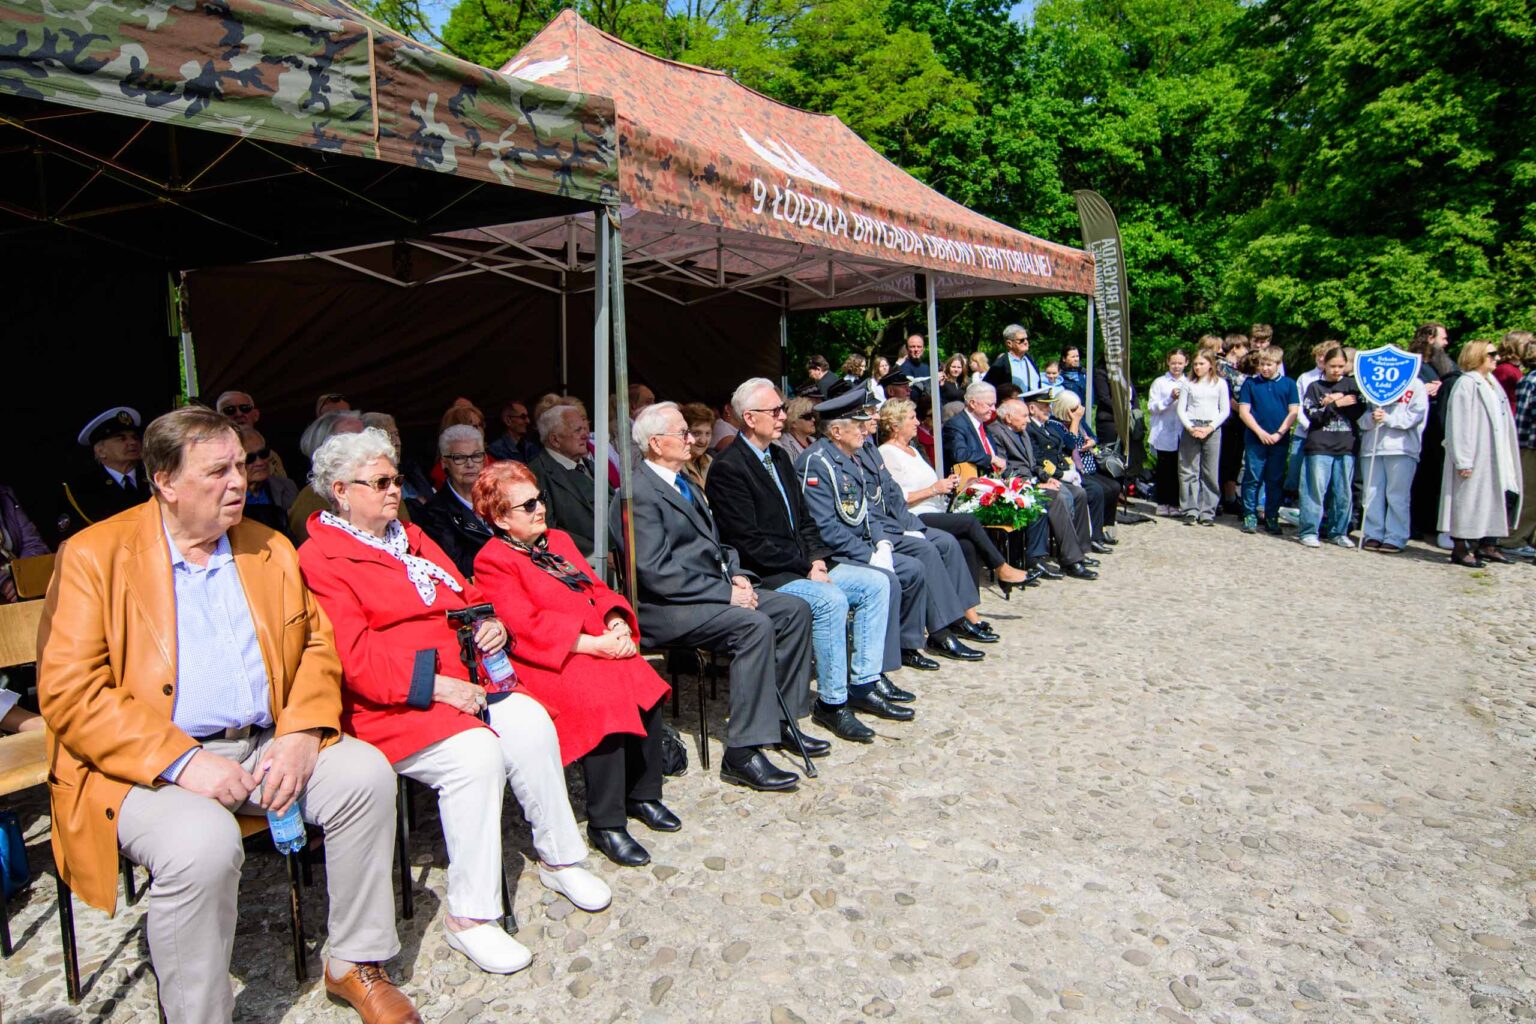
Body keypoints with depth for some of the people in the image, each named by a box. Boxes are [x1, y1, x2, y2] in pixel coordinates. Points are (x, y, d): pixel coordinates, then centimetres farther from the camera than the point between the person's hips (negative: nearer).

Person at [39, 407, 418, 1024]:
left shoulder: (271, 550, 11)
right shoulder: (94, 556, -4)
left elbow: (317, 644, 13)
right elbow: (69, 695, -10)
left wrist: (303, 733, -7)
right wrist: (182, 762, -20)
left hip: (265, 747, 5)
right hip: (144, 764, -4)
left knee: (366, 774, -16)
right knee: (203, 841, -33)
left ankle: (356, 965, 1)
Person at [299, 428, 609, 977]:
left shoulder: (411, 537, 20)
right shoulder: (319, 559, -5)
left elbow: (467, 595, 25)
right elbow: (354, 656, -16)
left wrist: (493, 625, 1)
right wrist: (436, 686, -23)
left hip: (462, 679, 7)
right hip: (390, 705, -7)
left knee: (530, 721, -19)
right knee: (476, 753, -30)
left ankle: (559, 858, -1)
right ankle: (467, 915, -16)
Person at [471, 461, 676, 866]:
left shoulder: (559, 540, 21)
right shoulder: (493, 561, -4)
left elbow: (596, 588, 18)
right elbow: (526, 626, -14)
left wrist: (617, 624, -4)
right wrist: (592, 644, -19)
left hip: (601, 643, 7)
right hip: (543, 661, -7)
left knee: (645, 686, -18)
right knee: (603, 702, -29)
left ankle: (643, 794, 3)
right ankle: (605, 824, -15)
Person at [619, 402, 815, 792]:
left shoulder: (683, 482, 17)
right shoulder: (639, 493, -14)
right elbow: (655, 572, -22)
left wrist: (736, 575, 2)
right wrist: (726, 593, -20)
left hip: (714, 588, 10)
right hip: (667, 607, -10)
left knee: (795, 609, 0)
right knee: (755, 625, -30)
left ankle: (782, 717, 9)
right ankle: (742, 754, -25)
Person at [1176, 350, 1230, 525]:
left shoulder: (1220, 383, 7)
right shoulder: (1189, 384, 9)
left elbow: (1225, 410, 4)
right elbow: (1181, 409, 6)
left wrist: (1210, 428, -9)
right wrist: (1190, 427, -9)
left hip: (1212, 430, -1)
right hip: (1190, 429, 1)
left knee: (1210, 473, -1)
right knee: (1188, 471, -1)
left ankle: (1207, 512, 4)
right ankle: (1190, 510, 4)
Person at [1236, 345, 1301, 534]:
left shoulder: (1288, 384, 6)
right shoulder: (1250, 383, 3)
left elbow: (1294, 412, 3)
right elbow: (1243, 411, 0)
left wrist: (1279, 433, -8)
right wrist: (1260, 432, -10)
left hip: (1279, 441, 1)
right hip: (1255, 439, -1)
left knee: (1275, 481, 7)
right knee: (1252, 479, 0)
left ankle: (1271, 518, 15)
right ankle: (1250, 516, 7)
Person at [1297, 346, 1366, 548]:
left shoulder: (1352, 385, 11)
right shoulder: (1315, 387, 5)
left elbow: (1360, 411, 0)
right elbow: (1312, 414, -5)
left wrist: (1337, 401, -9)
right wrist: (1336, 404, -12)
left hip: (1346, 446, 2)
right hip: (1319, 446, -2)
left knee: (1344, 492, 4)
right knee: (1316, 490, -4)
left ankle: (1338, 532, 14)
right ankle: (1309, 531, 0)